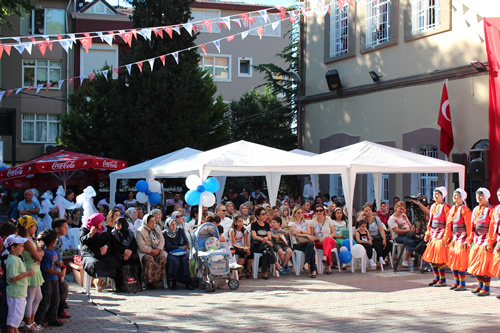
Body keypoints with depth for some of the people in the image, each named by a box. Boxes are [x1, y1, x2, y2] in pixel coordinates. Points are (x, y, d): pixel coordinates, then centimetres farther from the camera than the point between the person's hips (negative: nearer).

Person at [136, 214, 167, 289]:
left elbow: (162, 240, 10)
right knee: (149, 259, -37)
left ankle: (156, 280, -27)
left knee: (163, 257, -29)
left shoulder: (157, 227, 15)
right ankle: (148, 281, -28)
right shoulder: (140, 231, -3)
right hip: (145, 252, -4)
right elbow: (142, 246, -11)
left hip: (157, 250, 4)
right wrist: (152, 251, -17)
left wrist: (158, 249, -8)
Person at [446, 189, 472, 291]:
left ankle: (462, 284, 2)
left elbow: (469, 226, -13)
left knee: (460, 262, -6)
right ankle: (457, 282, 21)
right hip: (454, 238, 8)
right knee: (452, 261, 9)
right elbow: (449, 225, 18)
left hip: (462, 239, -8)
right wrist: (447, 238, 16)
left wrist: (468, 240, -16)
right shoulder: (452, 209, 12)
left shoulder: (464, 210, -11)